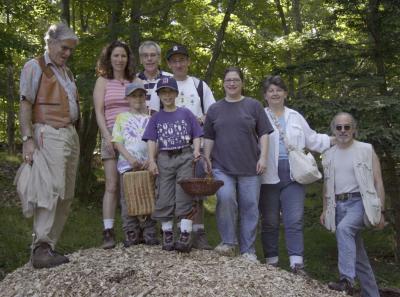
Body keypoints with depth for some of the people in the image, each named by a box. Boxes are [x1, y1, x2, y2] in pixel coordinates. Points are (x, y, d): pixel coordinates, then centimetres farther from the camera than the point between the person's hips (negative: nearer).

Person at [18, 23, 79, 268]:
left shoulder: (67, 72, 23)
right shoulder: (35, 67, 2)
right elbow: (25, 105, -6)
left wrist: (74, 137, 13)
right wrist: (27, 138, -15)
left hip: (71, 135, 8)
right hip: (48, 135, -8)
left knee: (66, 195, 3)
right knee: (50, 190, -16)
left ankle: (50, 245, 8)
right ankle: (41, 250, -14)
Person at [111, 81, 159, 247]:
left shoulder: (150, 118, 11)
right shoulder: (122, 117, 10)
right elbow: (118, 143, 3)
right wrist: (131, 159, -11)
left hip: (147, 164, 1)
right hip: (127, 164, 0)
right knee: (128, 200, -1)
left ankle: (150, 235, 5)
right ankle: (131, 235, 4)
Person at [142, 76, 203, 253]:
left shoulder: (186, 113, 8)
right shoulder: (156, 118, 11)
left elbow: (196, 135, 8)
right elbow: (151, 140, 5)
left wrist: (196, 150, -9)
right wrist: (151, 160, -6)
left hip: (185, 157, -2)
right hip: (165, 159, 2)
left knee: (184, 198, -8)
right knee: (164, 199, 1)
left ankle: (185, 238, -10)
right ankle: (167, 237, 10)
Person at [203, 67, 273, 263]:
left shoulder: (253, 106, 8)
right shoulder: (215, 109, 12)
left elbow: (263, 134, 6)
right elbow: (209, 138, 15)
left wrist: (263, 157, -4)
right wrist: (207, 159, 5)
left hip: (249, 167, 0)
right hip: (222, 167, 0)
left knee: (249, 207, 1)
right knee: (225, 198, -22)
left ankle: (248, 250, 13)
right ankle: (228, 242, -4)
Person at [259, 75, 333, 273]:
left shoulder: (295, 117, 17)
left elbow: (312, 140, 20)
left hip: (293, 176, 2)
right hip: (269, 177, -2)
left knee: (294, 221, -5)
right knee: (269, 222, 4)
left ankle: (297, 264, -6)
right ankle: (271, 262, 13)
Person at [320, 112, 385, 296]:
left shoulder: (366, 150, -1)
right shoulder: (328, 155, 12)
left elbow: (378, 182, -2)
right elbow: (327, 185, 20)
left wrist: (381, 211, -8)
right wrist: (325, 210, 14)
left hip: (360, 202, -5)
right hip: (339, 205, 5)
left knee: (344, 229, -33)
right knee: (356, 252, 7)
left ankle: (347, 280, -36)